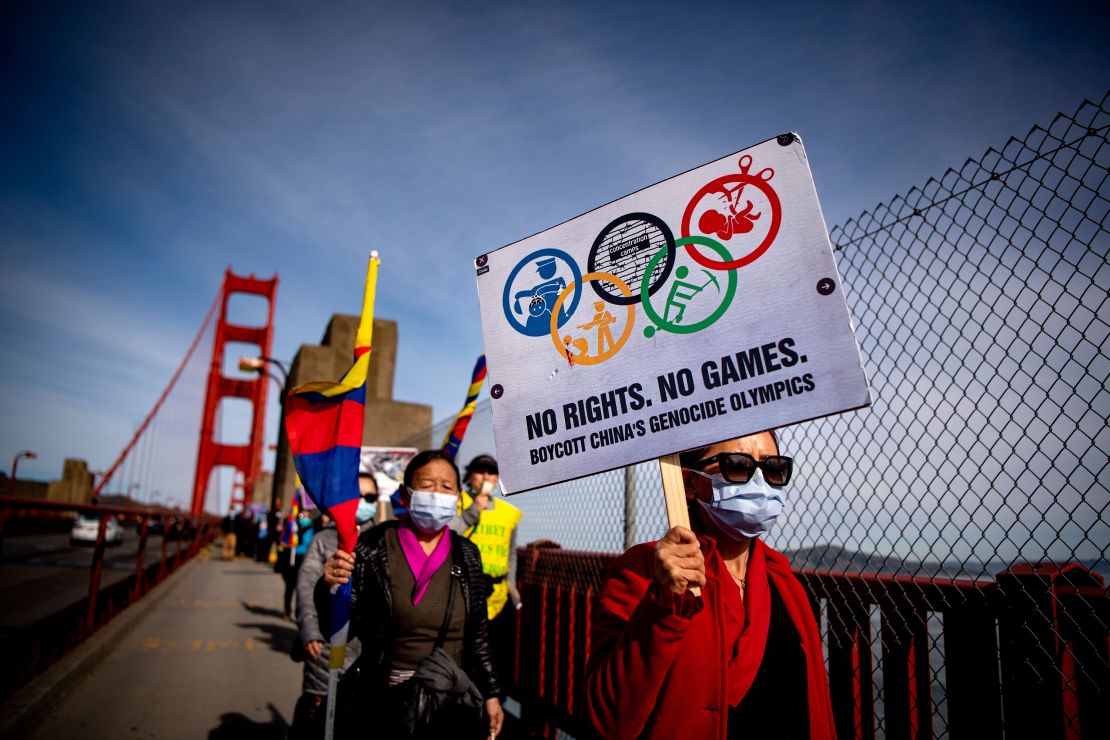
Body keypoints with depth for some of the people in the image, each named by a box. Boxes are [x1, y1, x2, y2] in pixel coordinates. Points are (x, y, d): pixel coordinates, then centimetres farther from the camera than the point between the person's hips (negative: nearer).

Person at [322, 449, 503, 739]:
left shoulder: (467, 555, 1)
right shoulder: (374, 548, -9)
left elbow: (477, 633, 8)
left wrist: (491, 693, 8)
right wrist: (330, 588, -26)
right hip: (382, 702, -2)